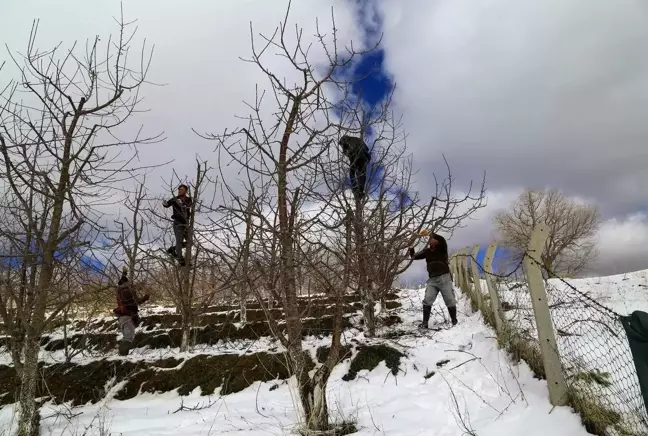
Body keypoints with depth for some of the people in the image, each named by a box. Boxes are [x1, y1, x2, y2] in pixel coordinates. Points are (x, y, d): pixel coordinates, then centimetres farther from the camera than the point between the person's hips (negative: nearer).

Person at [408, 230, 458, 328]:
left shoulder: (442, 248, 4)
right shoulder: (427, 251, 15)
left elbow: (442, 239, -17)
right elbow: (414, 257, 17)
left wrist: (429, 234, -19)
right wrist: (411, 247, 2)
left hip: (444, 278, -3)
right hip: (432, 280, 3)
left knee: (450, 301, 0)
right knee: (427, 301, -7)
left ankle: (454, 322, 11)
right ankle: (425, 323, -6)